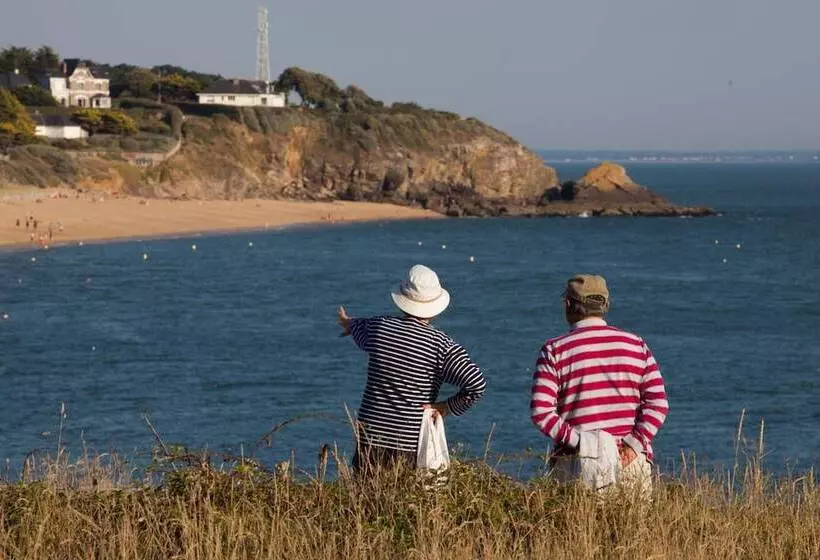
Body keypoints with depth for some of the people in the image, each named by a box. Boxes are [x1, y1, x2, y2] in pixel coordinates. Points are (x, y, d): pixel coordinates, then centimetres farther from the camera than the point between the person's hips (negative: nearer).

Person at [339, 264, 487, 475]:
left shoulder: (379, 327, 1)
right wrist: (446, 407, -1)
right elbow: (476, 384, -16)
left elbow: (360, 327, 28)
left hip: (370, 436, 2)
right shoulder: (440, 344, -8)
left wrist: (348, 323, 53)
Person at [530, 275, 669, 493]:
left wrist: (575, 441, -6)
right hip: (631, 461, 2)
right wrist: (635, 443, -3)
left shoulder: (555, 350, 1)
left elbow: (540, 411, -9)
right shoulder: (636, 345, 9)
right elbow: (658, 403, 1)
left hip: (578, 462, -2)